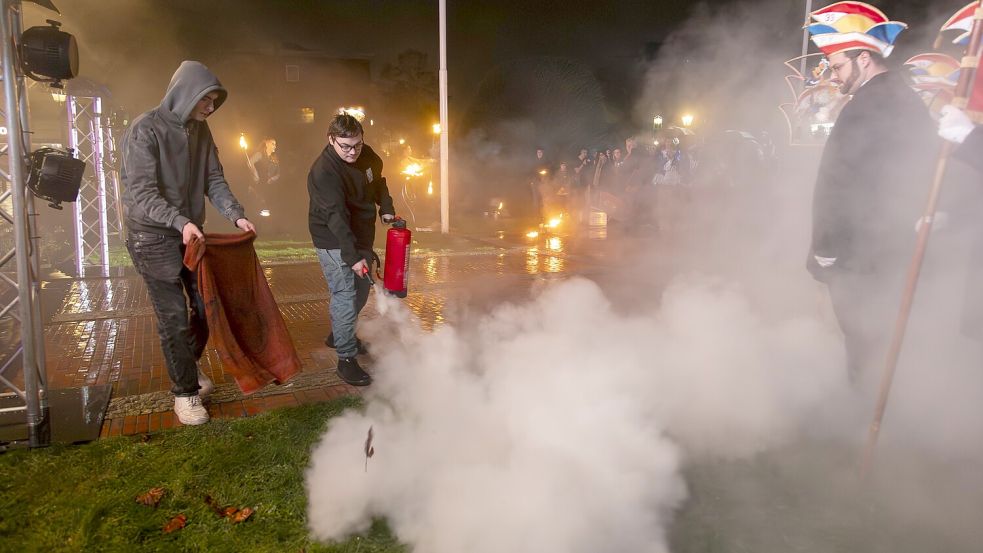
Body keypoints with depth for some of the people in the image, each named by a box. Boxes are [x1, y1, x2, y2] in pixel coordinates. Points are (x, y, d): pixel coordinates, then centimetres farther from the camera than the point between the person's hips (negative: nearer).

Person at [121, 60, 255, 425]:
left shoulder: (200, 130, 4)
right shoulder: (146, 129, -16)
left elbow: (214, 180, 6)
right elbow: (141, 193, -22)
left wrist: (236, 215, -10)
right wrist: (180, 221, -37)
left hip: (192, 232, 7)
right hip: (155, 237, -6)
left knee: (208, 305, 11)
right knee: (174, 317, -3)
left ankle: (188, 365, 36)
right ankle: (185, 392, 12)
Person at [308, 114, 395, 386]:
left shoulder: (367, 156, -2)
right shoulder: (323, 172, -26)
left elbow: (378, 182, 19)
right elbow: (336, 217, -34)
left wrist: (386, 209, 3)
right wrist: (353, 256, -40)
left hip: (360, 236, 8)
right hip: (334, 242, -8)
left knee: (361, 290, 17)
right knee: (345, 296, -11)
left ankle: (339, 335, 39)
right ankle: (346, 358, -2)